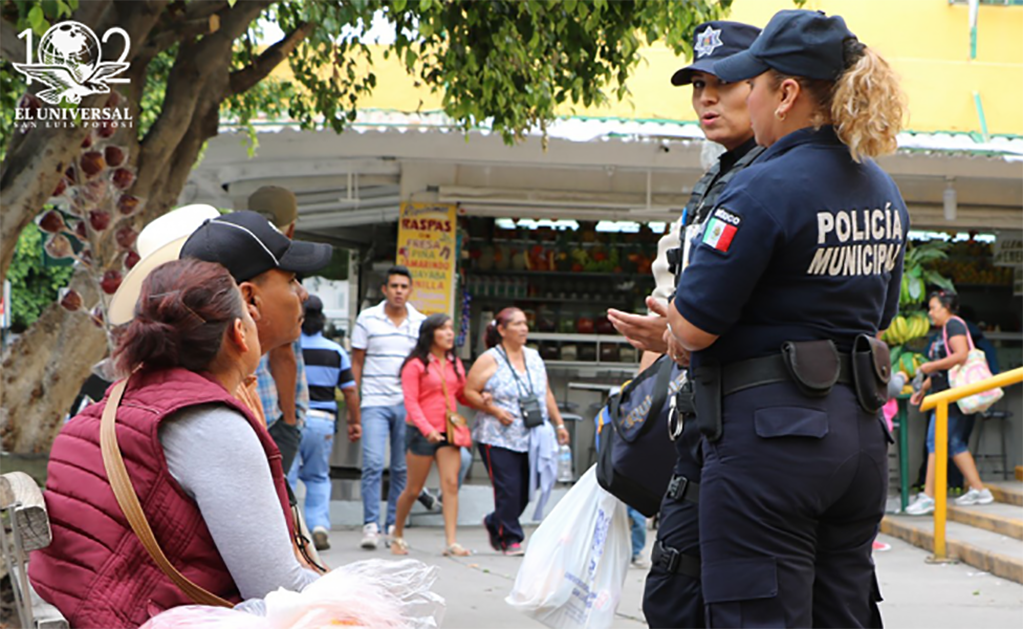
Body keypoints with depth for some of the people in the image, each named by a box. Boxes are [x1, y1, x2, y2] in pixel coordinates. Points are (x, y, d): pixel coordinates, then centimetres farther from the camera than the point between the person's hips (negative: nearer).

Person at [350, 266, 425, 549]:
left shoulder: (421, 323, 8)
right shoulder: (367, 319, 4)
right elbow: (357, 363, 7)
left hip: (408, 405, 2)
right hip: (375, 402, -2)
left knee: (402, 468, 4)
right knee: (373, 464, -12)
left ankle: (394, 526, 13)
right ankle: (370, 525, -10)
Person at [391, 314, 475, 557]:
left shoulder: (455, 364, 11)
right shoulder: (416, 364, -6)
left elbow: (462, 395, 18)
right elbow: (411, 402, -11)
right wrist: (427, 429, -23)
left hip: (448, 431, 5)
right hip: (421, 433, -5)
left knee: (451, 484, -8)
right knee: (413, 489, 5)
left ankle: (451, 542, -10)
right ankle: (397, 535, 25)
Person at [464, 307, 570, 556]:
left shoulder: (534, 358, 14)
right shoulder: (489, 360, -4)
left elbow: (546, 394, 21)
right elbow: (469, 392, -6)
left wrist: (559, 424, 18)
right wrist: (494, 410, -16)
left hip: (531, 439, 6)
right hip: (499, 439, -5)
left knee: (525, 492, 6)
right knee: (509, 489, -9)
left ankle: (494, 523, 30)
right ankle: (510, 540, 4)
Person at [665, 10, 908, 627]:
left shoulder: (763, 190, -16)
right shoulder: (885, 193, 10)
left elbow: (693, 328, -16)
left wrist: (675, 337, 5)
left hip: (771, 433, -8)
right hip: (861, 432, 8)